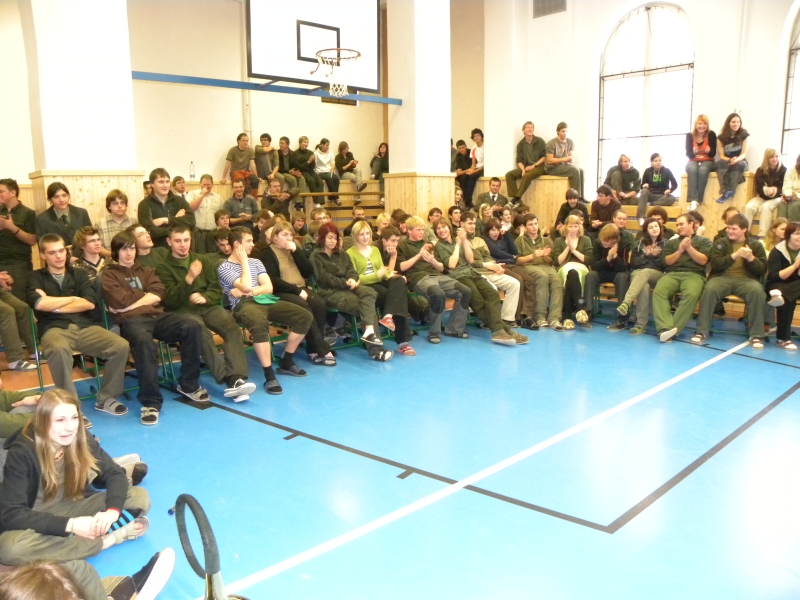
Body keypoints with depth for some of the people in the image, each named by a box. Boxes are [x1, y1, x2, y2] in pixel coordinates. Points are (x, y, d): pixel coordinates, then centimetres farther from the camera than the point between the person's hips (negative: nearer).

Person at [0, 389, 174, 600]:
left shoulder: (81, 440, -10)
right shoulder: (21, 453, -22)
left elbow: (115, 474, -7)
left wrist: (111, 511, -29)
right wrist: (70, 525, -34)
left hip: (69, 510, 4)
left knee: (139, 497, -11)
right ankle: (106, 540, -29)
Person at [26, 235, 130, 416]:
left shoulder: (79, 274, 20)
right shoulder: (36, 277, 14)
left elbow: (90, 303, 2)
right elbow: (38, 304, -8)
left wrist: (53, 305, -2)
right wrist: (73, 299, 1)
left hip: (85, 326, 3)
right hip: (54, 328, -3)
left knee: (121, 346, -23)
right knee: (58, 349, -41)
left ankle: (106, 398, -5)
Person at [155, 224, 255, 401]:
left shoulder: (203, 260, 18)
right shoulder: (163, 267, 6)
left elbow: (217, 289, 14)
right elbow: (170, 300, -7)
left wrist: (205, 297, -9)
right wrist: (189, 279, -22)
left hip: (208, 305, 3)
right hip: (182, 310, -3)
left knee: (232, 327, -28)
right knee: (201, 332, -36)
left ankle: (237, 378, -40)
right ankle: (227, 380, -39)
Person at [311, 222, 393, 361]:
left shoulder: (342, 254, 25)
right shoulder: (316, 256, 5)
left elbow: (351, 270, 12)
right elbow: (324, 278, -7)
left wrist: (352, 279, -13)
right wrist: (345, 282, -16)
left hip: (347, 287, 6)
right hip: (330, 292, -6)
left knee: (369, 292, -29)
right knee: (367, 306, -26)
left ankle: (369, 331, -39)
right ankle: (375, 349, -28)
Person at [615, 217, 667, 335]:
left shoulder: (665, 243, 12)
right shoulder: (639, 242, 14)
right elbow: (633, 263, 8)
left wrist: (657, 256, -11)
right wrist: (646, 255, -6)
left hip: (657, 275, 0)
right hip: (638, 273, 1)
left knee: (645, 272, -39)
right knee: (643, 287, -37)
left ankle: (626, 303, -59)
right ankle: (641, 324, -43)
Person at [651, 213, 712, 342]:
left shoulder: (704, 241, 19)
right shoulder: (671, 242, 27)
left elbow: (703, 260, 3)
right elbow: (667, 261, 12)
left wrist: (689, 247, -6)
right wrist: (679, 251, -2)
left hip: (694, 274, -2)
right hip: (672, 274, 2)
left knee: (692, 294, -39)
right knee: (658, 291, -33)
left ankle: (673, 328, -40)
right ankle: (665, 328, -47)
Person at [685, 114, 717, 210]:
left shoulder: (711, 134, -6)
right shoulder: (690, 135, -3)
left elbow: (713, 154, -7)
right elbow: (688, 154, -6)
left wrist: (709, 151, -29)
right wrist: (694, 152, -29)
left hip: (707, 162, -1)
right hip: (693, 161, 1)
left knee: (703, 170, -36)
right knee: (692, 169, -35)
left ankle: (698, 199, -34)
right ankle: (693, 199, -45)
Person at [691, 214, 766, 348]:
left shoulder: (756, 245, 13)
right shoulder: (720, 243, 12)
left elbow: (762, 270, 5)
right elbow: (715, 264, -4)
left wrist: (751, 258, -13)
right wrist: (734, 255, -15)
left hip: (746, 279, 0)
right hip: (723, 277, 0)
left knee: (757, 291, -34)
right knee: (710, 289, -34)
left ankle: (756, 335, -24)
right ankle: (701, 331, -27)